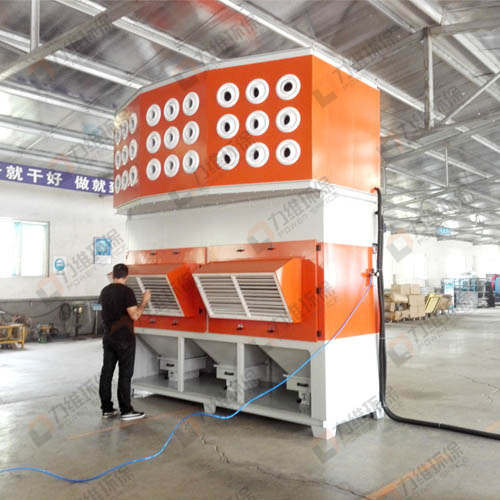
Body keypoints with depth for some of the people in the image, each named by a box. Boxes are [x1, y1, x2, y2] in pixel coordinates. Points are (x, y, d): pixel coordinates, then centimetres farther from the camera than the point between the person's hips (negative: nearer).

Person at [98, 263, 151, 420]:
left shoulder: (104, 291, 8)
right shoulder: (126, 291, -14)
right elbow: (135, 315, -17)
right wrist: (145, 301, -5)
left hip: (108, 337, 7)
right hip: (124, 339, -7)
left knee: (106, 372, 9)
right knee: (125, 374, -2)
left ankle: (107, 409, 15)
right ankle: (126, 410, 2)